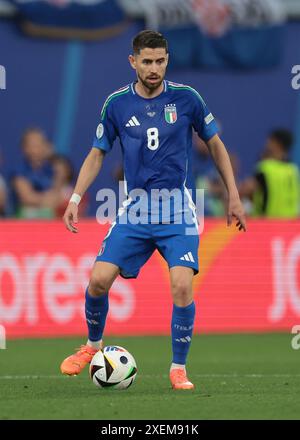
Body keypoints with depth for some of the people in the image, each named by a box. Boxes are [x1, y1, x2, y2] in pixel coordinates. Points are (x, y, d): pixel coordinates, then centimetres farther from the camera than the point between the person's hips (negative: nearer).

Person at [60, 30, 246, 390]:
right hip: (135, 208, 2)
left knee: (182, 286, -18)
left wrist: (233, 196, 7)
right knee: (99, 278, -10)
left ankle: (178, 368, 0)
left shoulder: (186, 98, -3)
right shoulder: (116, 103, 0)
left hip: (177, 210, -2)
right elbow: (97, 154, 10)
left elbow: (215, 145, 8)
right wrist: (75, 199, -1)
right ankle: (93, 346, 19)